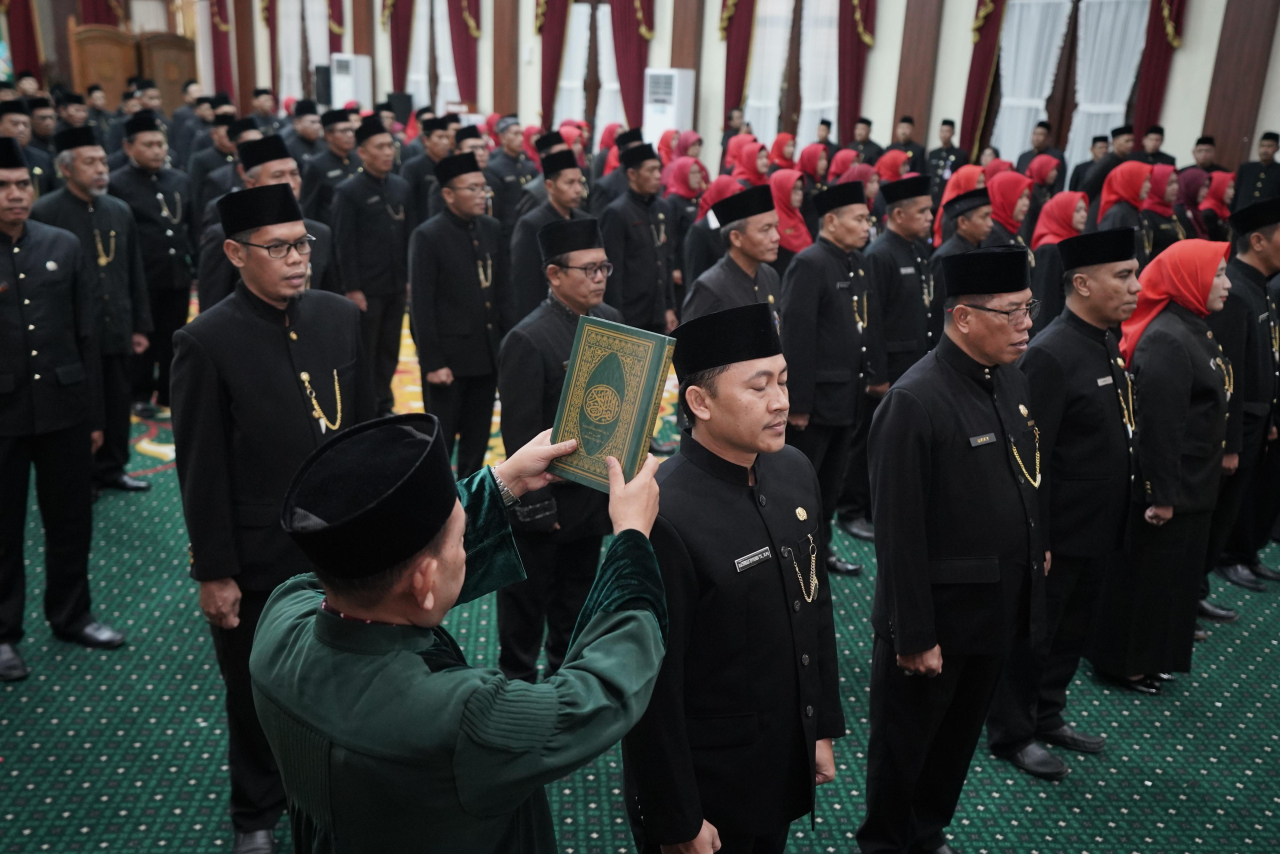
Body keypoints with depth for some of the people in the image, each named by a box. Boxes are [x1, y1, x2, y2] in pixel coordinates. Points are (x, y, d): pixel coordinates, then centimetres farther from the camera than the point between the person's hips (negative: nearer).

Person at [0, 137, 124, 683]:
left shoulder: (64, 247, 4)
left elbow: (86, 335, 6)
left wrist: (94, 414, 5)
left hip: (64, 409, 3)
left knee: (71, 521, 13)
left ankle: (71, 615, 31)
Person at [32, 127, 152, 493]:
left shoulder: (120, 211, 10)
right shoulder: (44, 212, -9)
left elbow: (135, 274, 13)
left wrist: (140, 325, 12)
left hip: (116, 332, 5)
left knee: (117, 404, 13)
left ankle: (111, 468, 30)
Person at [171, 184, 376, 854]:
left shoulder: (340, 317, 0)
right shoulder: (206, 343, -13)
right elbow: (201, 470, -11)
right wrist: (213, 572, -9)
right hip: (258, 560, -3)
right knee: (256, 696, 16)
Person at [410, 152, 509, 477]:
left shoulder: (492, 229, 7)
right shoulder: (428, 236, -11)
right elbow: (422, 306, -13)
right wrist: (432, 362, -15)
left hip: (488, 355, 6)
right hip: (449, 356, -6)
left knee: (477, 441, 16)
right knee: (440, 442, 5)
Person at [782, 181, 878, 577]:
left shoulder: (858, 263, 11)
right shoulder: (809, 264, -17)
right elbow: (796, 337, -21)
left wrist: (875, 374, 10)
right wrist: (797, 401, -21)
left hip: (850, 395, 9)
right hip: (817, 397, -8)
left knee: (831, 482, 20)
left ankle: (821, 548, 34)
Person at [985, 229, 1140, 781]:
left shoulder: (1108, 346, 7)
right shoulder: (1050, 356, -22)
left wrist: (1117, 527, 17)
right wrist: (1036, 542, -21)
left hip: (1098, 534, 9)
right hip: (1058, 537, -9)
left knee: (1072, 633, 21)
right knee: (1031, 636, 8)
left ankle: (1048, 716, 39)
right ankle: (1012, 734, 25)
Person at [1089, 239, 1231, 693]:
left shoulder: (1193, 329, 9)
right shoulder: (1166, 340, -22)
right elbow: (1159, 424, -25)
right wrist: (1162, 494, -23)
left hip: (1189, 484, 10)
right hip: (1169, 485, -10)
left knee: (1177, 569, 20)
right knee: (1145, 573, 4)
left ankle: (1157, 653, 35)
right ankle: (1123, 661, 20)